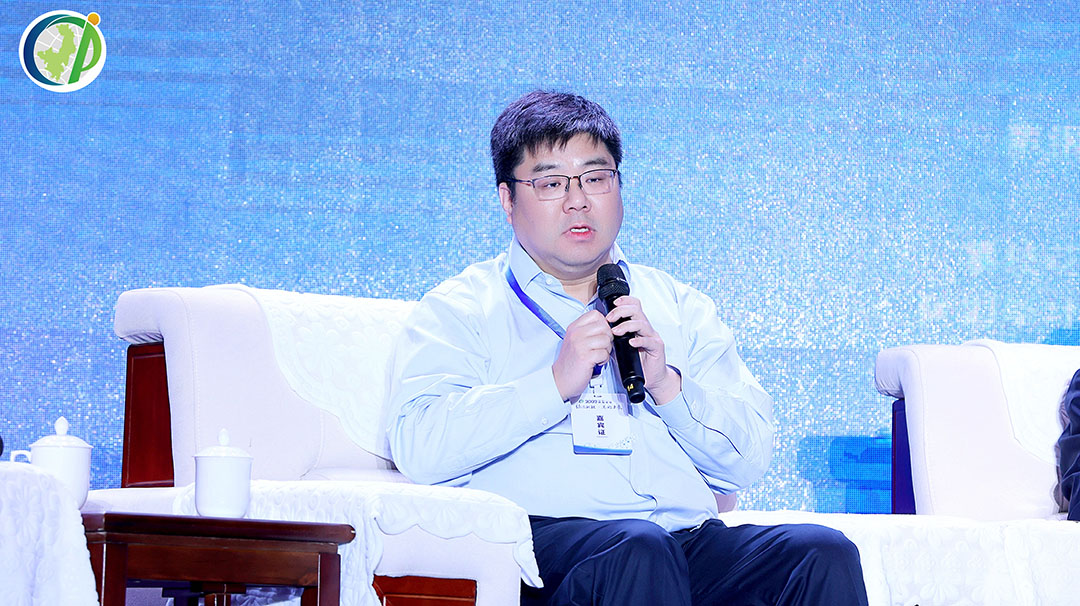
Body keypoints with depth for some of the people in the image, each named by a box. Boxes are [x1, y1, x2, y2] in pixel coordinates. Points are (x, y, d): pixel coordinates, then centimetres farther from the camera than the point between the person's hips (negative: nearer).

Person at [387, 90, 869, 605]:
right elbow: (419, 451, -6)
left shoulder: (680, 308, 24)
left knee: (824, 553, -24)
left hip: (691, 535, 4)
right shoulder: (458, 309, 13)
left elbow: (749, 462, 15)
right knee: (639, 546, -38)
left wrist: (668, 385, -3)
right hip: (543, 538, -4)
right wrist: (556, 383, -11)